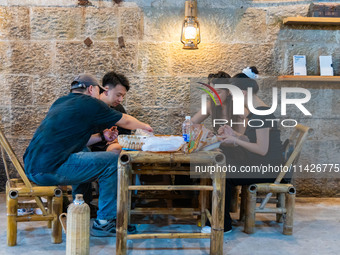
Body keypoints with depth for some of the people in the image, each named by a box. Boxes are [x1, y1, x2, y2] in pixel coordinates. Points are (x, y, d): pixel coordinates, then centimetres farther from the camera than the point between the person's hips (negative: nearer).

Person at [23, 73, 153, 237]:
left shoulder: (59, 102, 23)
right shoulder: (89, 103, 0)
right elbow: (126, 121, 12)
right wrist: (145, 127, 31)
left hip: (31, 167, 10)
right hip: (51, 170, -9)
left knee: (84, 153, 30)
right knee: (113, 161, -4)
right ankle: (104, 222, 3)